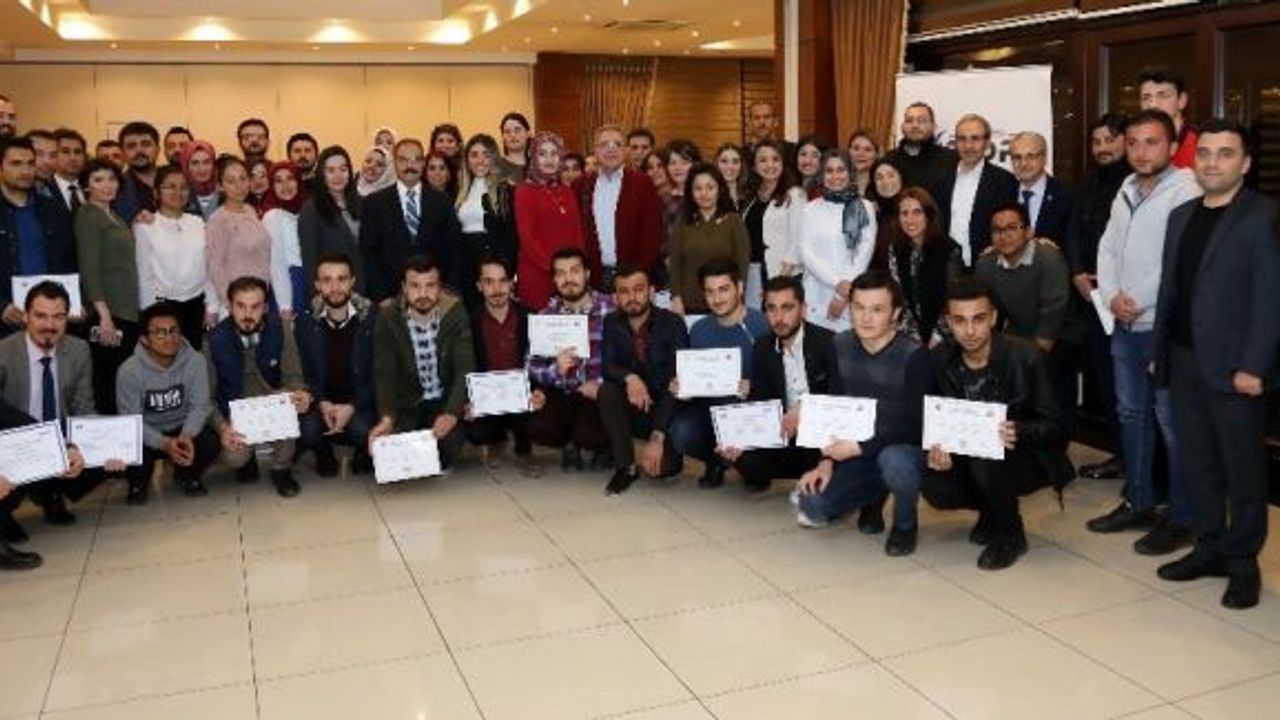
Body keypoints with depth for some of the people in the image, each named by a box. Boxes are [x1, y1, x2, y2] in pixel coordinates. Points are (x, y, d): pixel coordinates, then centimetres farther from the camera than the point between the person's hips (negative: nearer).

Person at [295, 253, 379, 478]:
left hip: (361, 402, -2)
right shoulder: (306, 320, -1)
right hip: (322, 402, 2)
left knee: (362, 428, -32)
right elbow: (305, 373, 2)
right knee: (307, 428, -28)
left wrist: (352, 407, -19)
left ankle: (363, 455, 8)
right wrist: (322, 403, -16)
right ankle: (324, 455, 11)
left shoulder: (372, 317, -8)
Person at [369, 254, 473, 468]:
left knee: (449, 439, -26)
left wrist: (452, 413, -36)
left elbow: (465, 370, -18)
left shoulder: (455, 314, -12)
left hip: (445, 400, 0)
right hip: (406, 404, 1)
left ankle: (438, 466, 11)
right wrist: (386, 418, -32)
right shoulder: (388, 319, -10)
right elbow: (384, 374, -14)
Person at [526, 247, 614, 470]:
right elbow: (533, 366, -6)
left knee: (588, 435, -28)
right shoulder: (546, 315, 0)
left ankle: (603, 446, 13)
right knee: (539, 428, -25)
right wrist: (556, 370, -27)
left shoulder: (610, 309, -8)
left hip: (598, 393, -2)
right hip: (561, 393, 3)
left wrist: (601, 385, -22)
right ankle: (570, 444, 13)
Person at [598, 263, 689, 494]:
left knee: (659, 466, -26)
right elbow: (607, 367, -11)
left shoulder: (672, 323, -15)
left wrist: (657, 437, -30)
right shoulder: (612, 323, -2)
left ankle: (667, 445, 13)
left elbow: (675, 383, -21)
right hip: (633, 408, 3)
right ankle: (625, 466, -11)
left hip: (667, 409, -3)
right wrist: (629, 378, -36)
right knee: (606, 391, -28)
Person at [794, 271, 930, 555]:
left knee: (893, 461, -40)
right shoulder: (840, 347, -4)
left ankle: (905, 523, -6)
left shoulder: (914, 356, -21)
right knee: (810, 507, -10)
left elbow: (916, 426, -21)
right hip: (855, 450, 5)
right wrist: (827, 460, -8)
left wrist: (861, 447, -28)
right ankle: (874, 495, 18)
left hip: (904, 447, -5)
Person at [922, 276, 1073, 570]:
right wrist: (936, 447, -23)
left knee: (986, 462, -36)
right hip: (968, 453, 5)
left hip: (1028, 457, -5)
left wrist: (1019, 433, -38)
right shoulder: (942, 357, -7)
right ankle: (994, 509, 11)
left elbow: (1053, 426, -16)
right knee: (933, 486, -23)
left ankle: (1011, 535, -6)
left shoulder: (1025, 356, -20)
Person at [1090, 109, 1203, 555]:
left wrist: (1139, 301, -13)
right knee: (1131, 414, 15)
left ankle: (1181, 519, 10)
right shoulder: (1127, 191, 13)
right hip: (1124, 324, 8)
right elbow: (1108, 248, 13)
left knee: (1172, 423, -2)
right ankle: (1138, 503, 28)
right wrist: (1111, 296, -2)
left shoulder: (1186, 191, -12)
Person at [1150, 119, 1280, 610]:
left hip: (1232, 368, -6)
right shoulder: (1181, 216, 13)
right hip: (1184, 362, 6)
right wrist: (1160, 351, 11)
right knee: (1197, 463, 13)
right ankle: (1209, 547, 25)